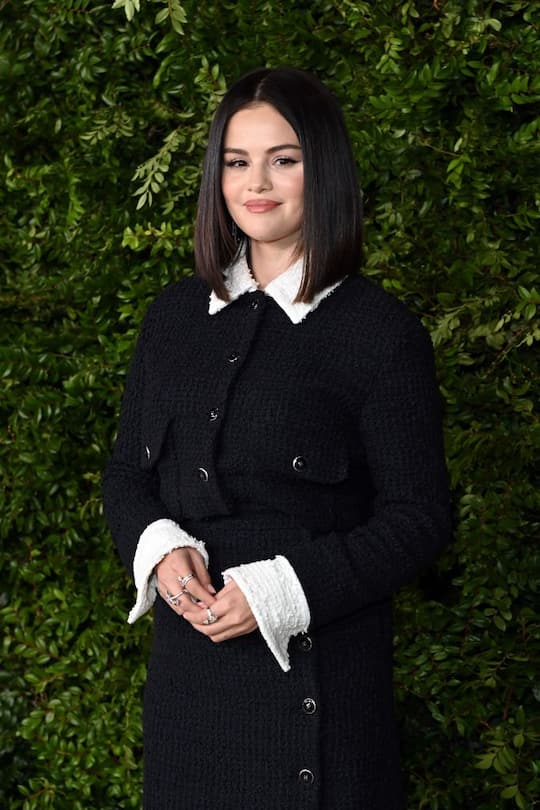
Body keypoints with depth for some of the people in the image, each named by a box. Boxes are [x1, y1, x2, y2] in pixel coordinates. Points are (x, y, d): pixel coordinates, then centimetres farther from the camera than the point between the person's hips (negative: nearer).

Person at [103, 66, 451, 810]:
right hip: (188, 660, 4)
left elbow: (418, 519, -8)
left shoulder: (380, 333, -7)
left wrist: (280, 591, -17)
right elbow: (127, 474, 13)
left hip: (320, 673, -4)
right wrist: (157, 548, -9)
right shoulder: (175, 316, 9)